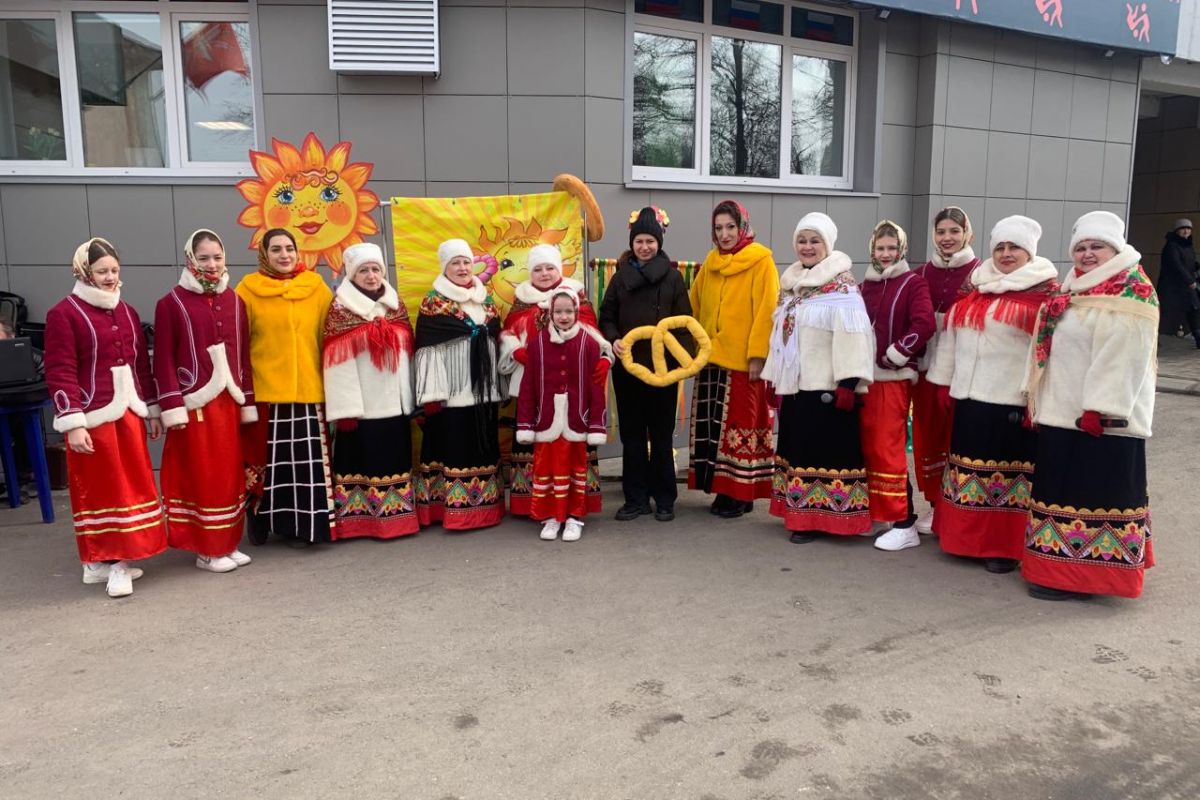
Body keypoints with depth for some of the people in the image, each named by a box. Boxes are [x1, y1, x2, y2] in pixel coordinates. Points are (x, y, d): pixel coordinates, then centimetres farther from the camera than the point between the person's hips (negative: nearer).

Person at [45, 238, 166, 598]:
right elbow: (60, 373, -12)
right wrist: (73, 423, -17)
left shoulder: (127, 312, 13)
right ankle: (101, 561, 10)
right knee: (98, 490, 0)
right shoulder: (64, 313, -7)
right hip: (93, 418, -6)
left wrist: (152, 410, 15)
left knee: (132, 486, 8)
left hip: (128, 414, 6)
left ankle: (117, 559, 19)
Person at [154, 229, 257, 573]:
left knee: (231, 475, 10)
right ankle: (207, 549, 11)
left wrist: (248, 402, 9)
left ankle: (228, 543, 21)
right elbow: (164, 361, -7)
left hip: (229, 403, 5)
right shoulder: (171, 303, -3)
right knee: (201, 477, 1)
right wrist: (172, 408, -13)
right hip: (195, 404, -5)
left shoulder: (235, 302, 11)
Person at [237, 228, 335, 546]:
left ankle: (300, 525, 16)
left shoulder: (316, 287, 6)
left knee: (305, 459, 3)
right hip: (264, 389, -1)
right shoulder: (248, 290, 2)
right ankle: (262, 519, 24)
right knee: (265, 458, 5)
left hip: (307, 389, 1)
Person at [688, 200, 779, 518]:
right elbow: (695, 307, 16)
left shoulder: (761, 262, -5)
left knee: (740, 425, 0)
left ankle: (741, 494, 8)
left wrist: (758, 354, -16)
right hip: (711, 358, 6)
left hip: (743, 359, -6)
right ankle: (723, 489, 18)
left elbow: (766, 311, -11)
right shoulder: (711, 261, 13)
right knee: (713, 426, 8)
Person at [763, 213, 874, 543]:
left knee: (824, 452, -4)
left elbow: (852, 336, -18)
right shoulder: (791, 284, 15)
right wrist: (773, 377, 19)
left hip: (826, 386, -8)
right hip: (793, 384, 8)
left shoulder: (841, 287, -10)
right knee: (797, 450, 12)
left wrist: (848, 383, -24)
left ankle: (821, 518, 4)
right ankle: (801, 514, 21)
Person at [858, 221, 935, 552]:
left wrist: (894, 356, -15)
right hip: (865, 375, 6)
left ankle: (903, 524, 0)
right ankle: (877, 513, 22)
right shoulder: (866, 284, 14)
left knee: (888, 449, -8)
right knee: (869, 447, 10)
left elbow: (924, 325, -16)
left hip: (895, 377, -6)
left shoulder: (913, 283, -3)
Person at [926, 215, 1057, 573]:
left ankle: (1005, 547, 12)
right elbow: (951, 337, 16)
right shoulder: (976, 289, 12)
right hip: (970, 398, 6)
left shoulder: (1045, 293, -6)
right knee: (969, 469, 13)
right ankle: (966, 538, 25)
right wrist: (944, 383, 13)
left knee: (1009, 474, 2)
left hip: (1014, 404, -6)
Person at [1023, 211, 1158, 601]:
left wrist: (1099, 409, -25)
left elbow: (1124, 358, -21)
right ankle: (1062, 566, 25)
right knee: (1064, 490, 14)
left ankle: (1082, 576, 4)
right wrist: (1038, 401, 19)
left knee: (1096, 494, -3)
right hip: (1062, 413, 9)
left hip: (1101, 417, -9)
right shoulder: (1076, 289, 17)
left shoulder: (1131, 295, -11)